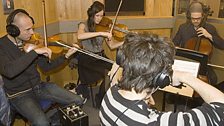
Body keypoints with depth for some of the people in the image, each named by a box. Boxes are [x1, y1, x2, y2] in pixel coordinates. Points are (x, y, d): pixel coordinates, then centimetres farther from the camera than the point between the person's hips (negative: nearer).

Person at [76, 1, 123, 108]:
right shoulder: (84, 25, -3)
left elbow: (112, 45, 3)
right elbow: (80, 36, -28)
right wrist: (100, 33, -34)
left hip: (101, 57, 5)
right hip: (87, 59, -4)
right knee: (107, 73, -28)